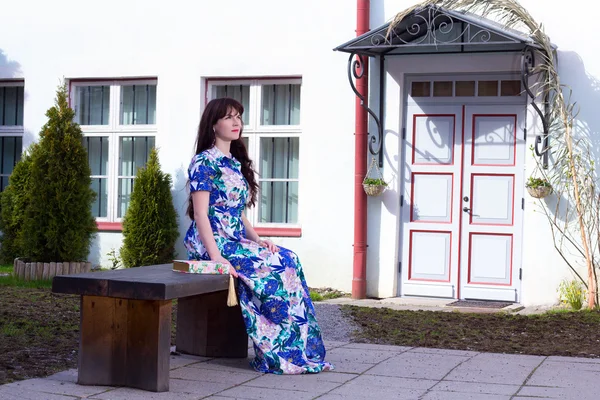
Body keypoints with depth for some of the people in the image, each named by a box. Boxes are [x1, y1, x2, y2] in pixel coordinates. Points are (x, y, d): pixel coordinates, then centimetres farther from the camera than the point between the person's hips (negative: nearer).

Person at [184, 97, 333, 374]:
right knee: (270, 267, -23)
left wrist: (258, 240, 4)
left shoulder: (235, 163, 18)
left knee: (287, 259, -12)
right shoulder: (205, 162, -7)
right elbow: (200, 213, -15)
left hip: (235, 241, 8)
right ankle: (278, 353, -17)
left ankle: (302, 348, -15)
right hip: (211, 242, -8)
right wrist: (216, 257, -25)